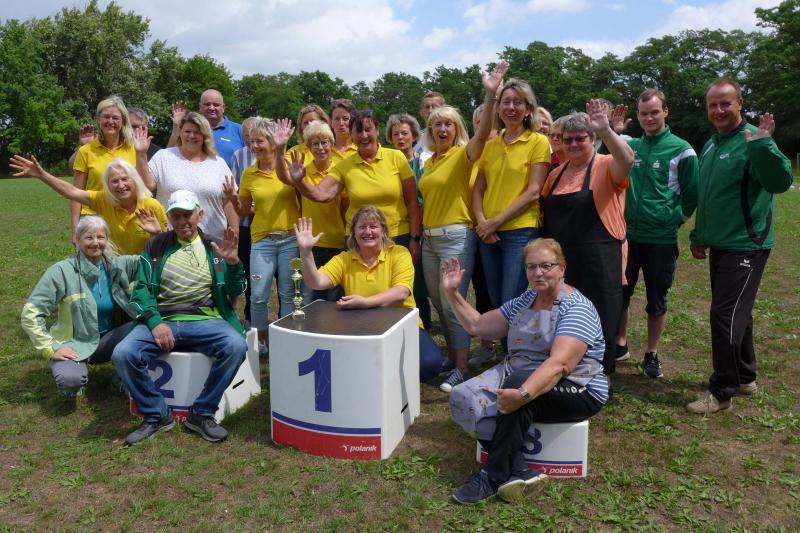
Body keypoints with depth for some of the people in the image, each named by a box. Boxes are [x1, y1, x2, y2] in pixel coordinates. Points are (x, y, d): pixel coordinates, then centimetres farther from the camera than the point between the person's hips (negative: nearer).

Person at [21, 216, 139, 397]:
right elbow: (31, 312, -13)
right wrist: (51, 348, -17)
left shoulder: (118, 265, -1)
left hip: (108, 338, 3)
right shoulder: (62, 271, -13)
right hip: (74, 343, -3)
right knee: (70, 380, -35)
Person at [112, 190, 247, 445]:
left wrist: (233, 262, -11)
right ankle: (156, 416, -2)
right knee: (123, 354, -26)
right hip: (161, 320, 1)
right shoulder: (156, 246, 13)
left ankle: (202, 414, -9)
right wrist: (154, 321, -12)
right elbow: (141, 289, 6)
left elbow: (235, 291, 9)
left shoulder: (213, 246, 13)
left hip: (204, 320, 0)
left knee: (236, 346, -30)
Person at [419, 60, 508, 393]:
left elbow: (483, 133, -27)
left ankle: (462, 370, 6)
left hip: (456, 236, -7)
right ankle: (453, 360, 27)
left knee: (453, 304, -6)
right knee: (439, 304, 12)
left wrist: (491, 95, -39)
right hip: (430, 237, 7)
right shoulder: (429, 161, 14)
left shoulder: (464, 153, -6)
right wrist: (419, 234, 15)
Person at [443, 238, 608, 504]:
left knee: (518, 380, -36)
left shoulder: (576, 308, -14)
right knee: (464, 397, -17)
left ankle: (493, 476, -25)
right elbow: (477, 325, 16)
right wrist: (452, 293, 6)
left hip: (576, 390, -7)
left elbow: (559, 364, -29)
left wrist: (523, 394, -43)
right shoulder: (523, 301, 9)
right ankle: (519, 471, -26)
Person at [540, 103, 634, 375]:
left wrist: (606, 130, -41)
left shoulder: (606, 167, -6)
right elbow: (546, 211, 21)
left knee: (599, 325, 5)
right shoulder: (556, 173, 12)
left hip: (598, 263, -6)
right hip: (560, 261, 6)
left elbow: (627, 159, -29)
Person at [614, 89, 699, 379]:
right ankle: (620, 345, 27)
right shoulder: (630, 146, 6)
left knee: (657, 300, 8)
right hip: (628, 235, 3)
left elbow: (691, 194, 0)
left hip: (662, 239, -3)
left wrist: (674, 219, -3)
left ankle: (652, 355, 22)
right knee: (620, 294, 9)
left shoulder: (681, 150, -4)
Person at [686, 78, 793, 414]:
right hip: (719, 245, 8)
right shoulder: (710, 145, 12)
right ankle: (744, 378, 32)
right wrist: (698, 236, 21)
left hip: (745, 246, -8)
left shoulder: (752, 141, -13)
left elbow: (781, 182, -28)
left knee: (725, 316, -7)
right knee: (737, 314, 17)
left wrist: (761, 143, -38)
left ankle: (722, 391, 5)